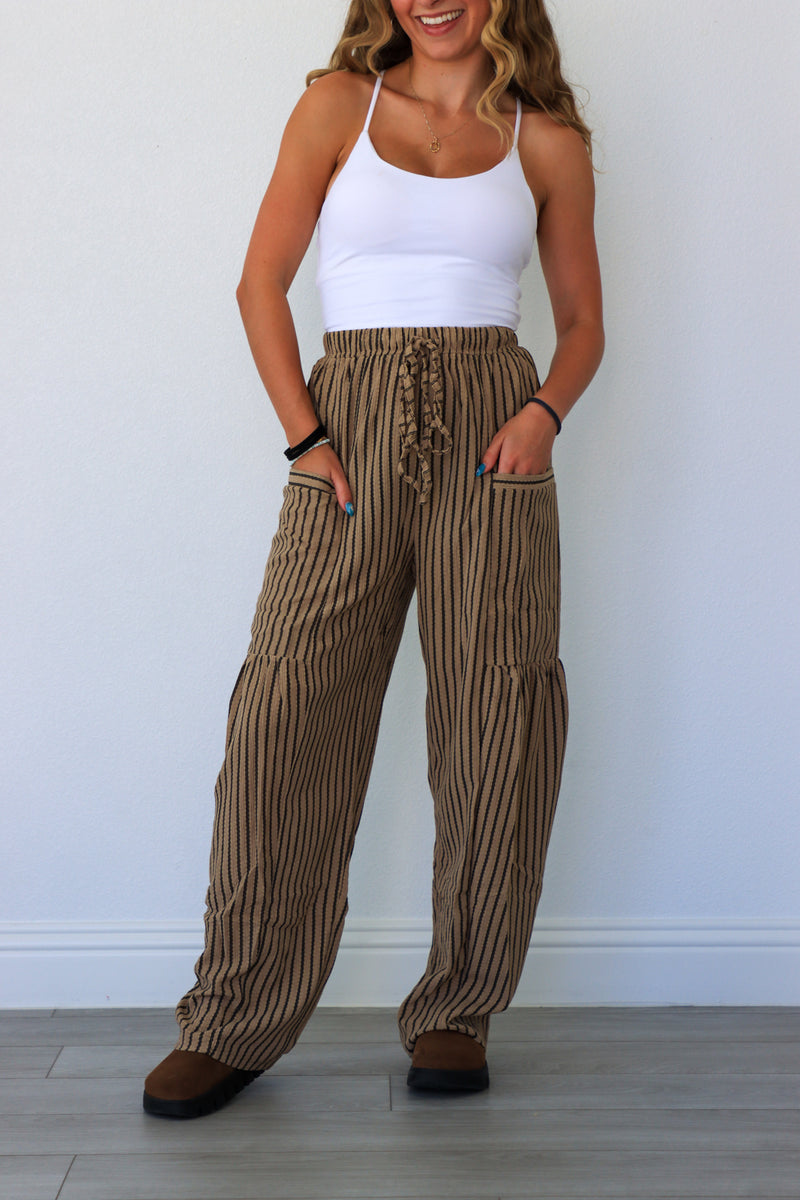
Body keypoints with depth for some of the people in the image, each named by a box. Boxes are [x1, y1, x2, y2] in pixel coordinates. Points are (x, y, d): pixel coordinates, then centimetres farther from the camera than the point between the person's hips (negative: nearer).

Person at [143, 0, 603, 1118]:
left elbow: (582, 320, 17)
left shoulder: (548, 140, 13)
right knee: (289, 703, -7)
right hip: (354, 434, -1)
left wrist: (546, 411, -4)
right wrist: (304, 435, -5)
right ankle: (237, 1019, 5)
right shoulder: (339, 103, 11)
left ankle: (456, 1009, 13)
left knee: (496, 711, -3)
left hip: (490, 435, 1)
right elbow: (261, 282, 7)